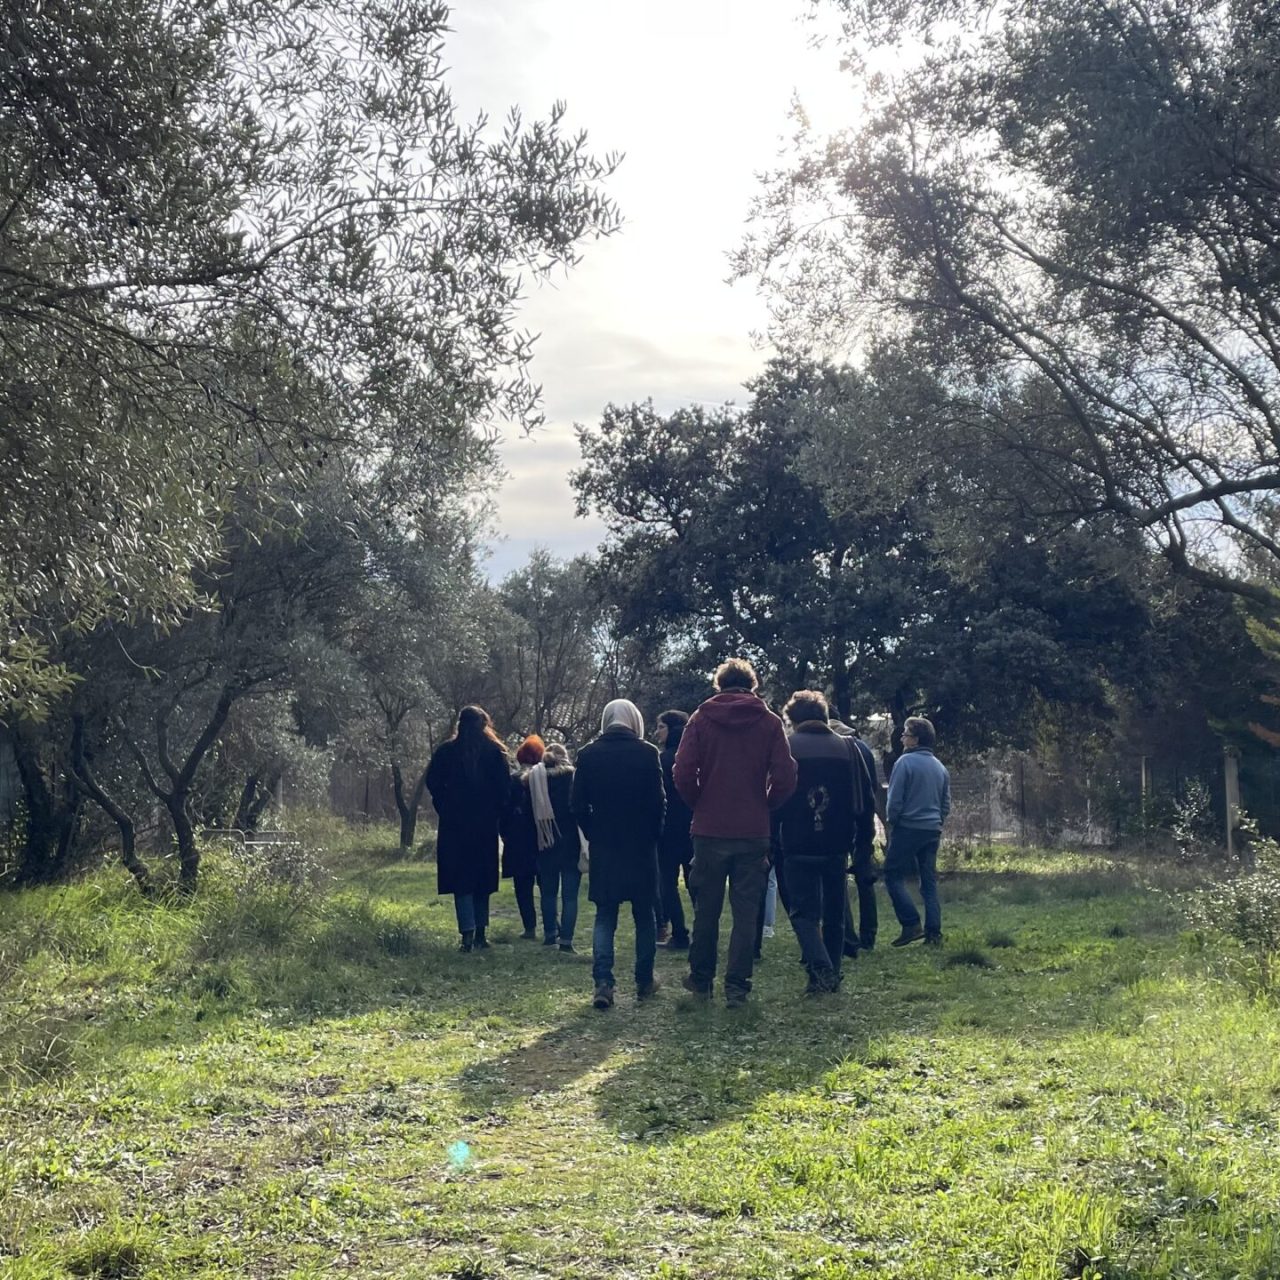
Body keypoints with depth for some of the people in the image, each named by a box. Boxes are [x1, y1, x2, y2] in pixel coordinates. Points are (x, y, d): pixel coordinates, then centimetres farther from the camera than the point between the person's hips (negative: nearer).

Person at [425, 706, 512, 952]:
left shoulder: (445, 752, -3)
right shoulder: (495, 752, -2)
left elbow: (433, 783, -2)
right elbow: (504, 789, -4)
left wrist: (445, 809, 8)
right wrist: (495, 813, 7)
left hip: (455, 824, -1)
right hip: (486, 825, 2)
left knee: (461, 879, 0)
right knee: (483, 877, 13)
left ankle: (468, 933, -11)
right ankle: (480, 933, 15)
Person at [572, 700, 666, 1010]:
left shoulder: (588, 755, -2)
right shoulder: (647, 753, -7)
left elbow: (579, 804, -1)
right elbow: (658, 802, -6)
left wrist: (593, 834, 12)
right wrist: (653, 834, 8)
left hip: (603, 846, 1)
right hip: (641, 845, -1)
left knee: (604, 916, 5)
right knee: (644, 915, 12)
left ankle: (603, 983, -9)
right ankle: (644, 981, 19)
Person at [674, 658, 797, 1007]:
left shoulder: (701, 719, 0)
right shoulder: (769, 722, 0)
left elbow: (682, 773, -9)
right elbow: (785, 778, -7)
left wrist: (699, 805, 7)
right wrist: (765, 807, 9)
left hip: (709, 831, 0)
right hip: (753, 833, 0)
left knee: (706, 910, 13)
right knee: (746, 913, 5)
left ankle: (701, 978, 23)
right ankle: (737, 985, 2)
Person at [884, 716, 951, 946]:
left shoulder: (905, 762, -11)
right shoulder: (940, 767, 10)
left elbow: (895, 800, -11)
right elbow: (946, 804, 14)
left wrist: (892, 823, 3)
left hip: (907, 828, -6)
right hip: (933, 831, 6)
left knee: (893, 876, 3)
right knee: (929, 881, 10)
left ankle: (911, 924, -8)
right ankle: (934, 931, 5)